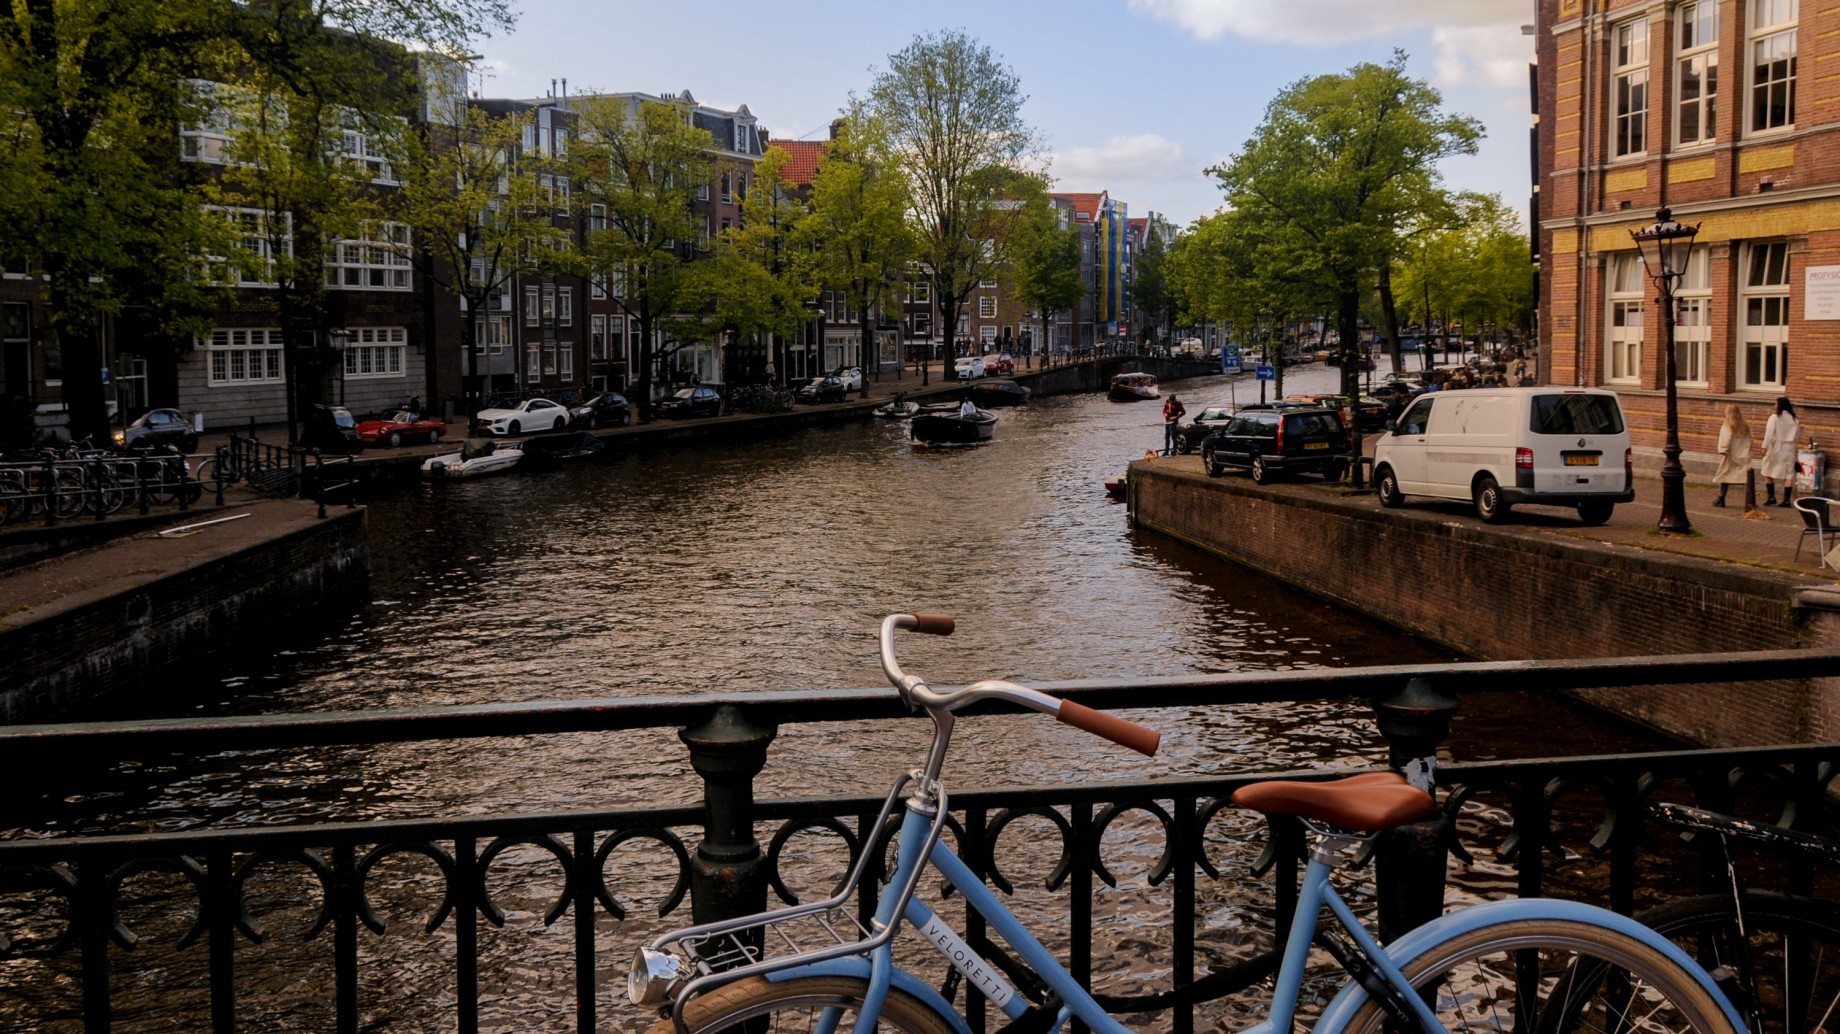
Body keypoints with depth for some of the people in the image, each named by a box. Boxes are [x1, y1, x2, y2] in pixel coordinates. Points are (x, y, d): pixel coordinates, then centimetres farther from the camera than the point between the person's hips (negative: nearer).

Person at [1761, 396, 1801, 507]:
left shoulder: (1774, 417, -9)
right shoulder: (1793, 418, 3)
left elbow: (1769, 433, -16)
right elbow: (1797, 434, 8)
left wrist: (1765, 447, -17)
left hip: (1776, 447, -3)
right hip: (1789, 448, 3)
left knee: (1768, 472, 11)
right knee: (1789, 474, 4)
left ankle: (1771, 497, 8)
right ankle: (1786, 499, -2)